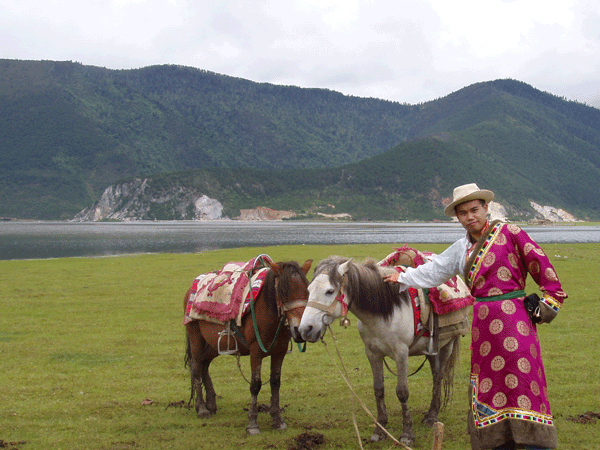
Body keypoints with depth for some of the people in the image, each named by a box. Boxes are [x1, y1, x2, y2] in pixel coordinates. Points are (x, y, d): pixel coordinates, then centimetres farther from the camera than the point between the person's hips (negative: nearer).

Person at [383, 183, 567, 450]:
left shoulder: (508, 233, -2)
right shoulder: (462, 249, 15)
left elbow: (540, 264, -3)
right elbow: (434, 271, 27)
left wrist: (551, 299, -5)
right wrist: (402, 278, 31)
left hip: (513, 317, -6)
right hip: (483, 323, 6)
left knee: (523, 381, -9)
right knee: (489, 385, 8)